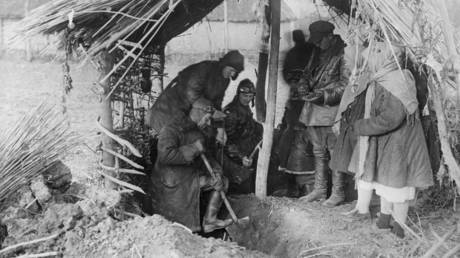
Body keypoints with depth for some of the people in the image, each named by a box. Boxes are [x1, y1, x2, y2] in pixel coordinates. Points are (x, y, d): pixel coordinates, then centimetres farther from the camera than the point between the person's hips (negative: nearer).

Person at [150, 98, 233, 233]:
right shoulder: (171, 129, -17)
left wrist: (216, 171, -6)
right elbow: (165, 156, -31)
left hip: (192, 178, 8)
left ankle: (210, 220, -3)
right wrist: (193, 149, -25)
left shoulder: (201, 132, 7)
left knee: (222, 180, -3)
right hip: (171, 183, -8)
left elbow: (207, 156, 14)